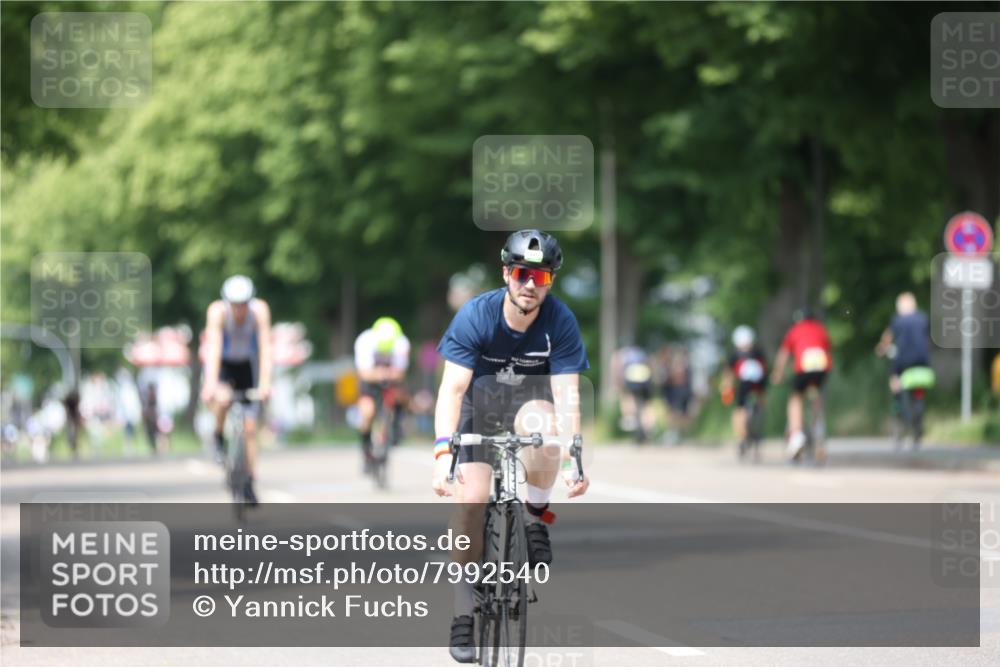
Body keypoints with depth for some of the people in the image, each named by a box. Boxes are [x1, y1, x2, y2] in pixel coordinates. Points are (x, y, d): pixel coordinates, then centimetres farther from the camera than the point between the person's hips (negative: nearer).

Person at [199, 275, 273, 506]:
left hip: (248, 365, 1)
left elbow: (265, 347, -31)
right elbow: (213, 347, -36)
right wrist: (210, 383, -47)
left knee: (250, 428, -3)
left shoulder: (260, 309, -26)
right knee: (223, 399, -35)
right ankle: (219, 437, -6)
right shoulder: (217, 311, -29)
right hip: (223, 365, -1)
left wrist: (265, 382, -42)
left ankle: (250, 482, 8)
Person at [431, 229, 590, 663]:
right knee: (470, 498, -17)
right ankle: (463, 615, -5)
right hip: (481, 404, 0)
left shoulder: (560, 321, -20)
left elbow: (567, 394, -23)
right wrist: (443, 451, -41)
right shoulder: (476, 315, -23)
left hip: (530, 398, 0)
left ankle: (536, 519, -10)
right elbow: (452, 388, -28)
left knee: (540, 420, -37)